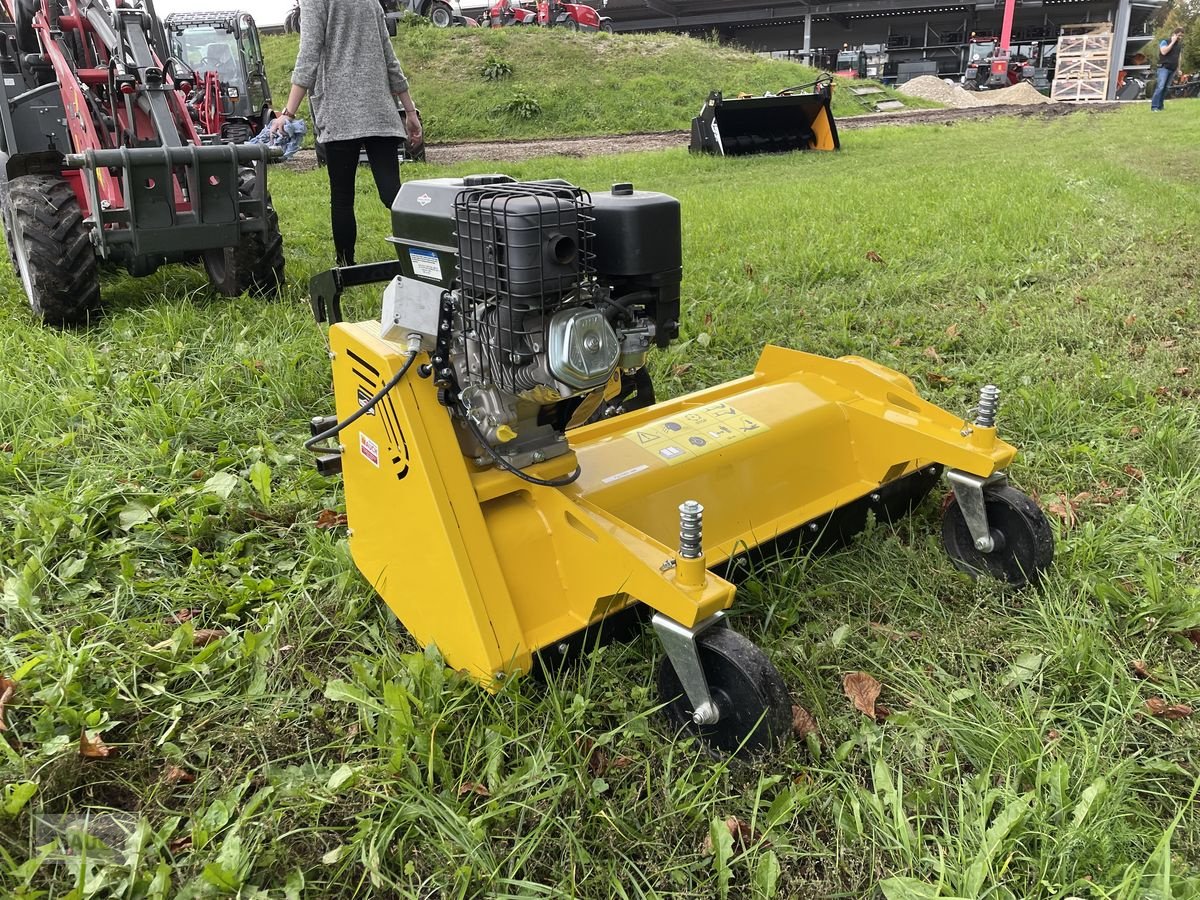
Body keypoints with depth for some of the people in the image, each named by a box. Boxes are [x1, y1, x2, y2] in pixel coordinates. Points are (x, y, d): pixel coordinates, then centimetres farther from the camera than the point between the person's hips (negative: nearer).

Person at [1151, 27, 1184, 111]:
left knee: (1166, 88, 3)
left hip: (1172, 69, 6)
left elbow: (1178, 57, 22)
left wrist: (1178, 68, 16)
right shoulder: (1165, 41, -1)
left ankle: (1160, 106, 5)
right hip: (1164, 67, -6)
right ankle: (1154, 106, -19)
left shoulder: (1179, 44, 16)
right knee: (1160, 87, -17)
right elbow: (1164, 52, -18)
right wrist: (1173, 42, -13)